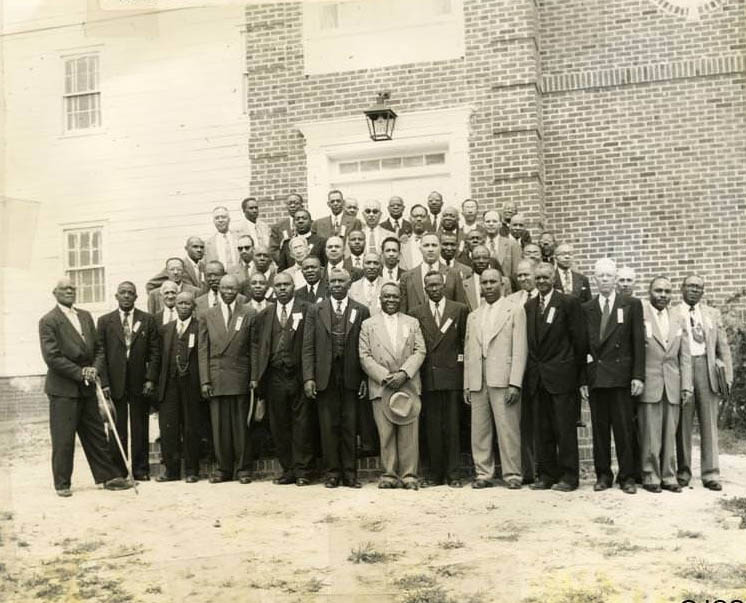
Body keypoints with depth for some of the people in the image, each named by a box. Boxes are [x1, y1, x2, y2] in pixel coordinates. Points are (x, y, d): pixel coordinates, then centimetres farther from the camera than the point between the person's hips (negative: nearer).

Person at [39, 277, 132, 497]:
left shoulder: (85, 316, 13)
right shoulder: (48, 321, -8)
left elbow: (98, 347, 14)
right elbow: (52, 357, -14)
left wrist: (94, 368, -4)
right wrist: (79, 373, -15)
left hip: (86, 387, 6)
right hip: (63, 389, -6)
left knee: (96, 435, 10)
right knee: (63, 439, 1)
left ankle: (108, 477, 16)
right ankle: (62, 484, 13)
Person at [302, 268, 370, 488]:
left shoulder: (361, 311, 5)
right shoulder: (316, 311, 6)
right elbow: (308, 347, 3)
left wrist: (365, 377, -4)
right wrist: (308, 377, -5)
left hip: (351, 377, 0)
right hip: (325, 377, 0)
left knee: (350, 426, 4)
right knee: (329, 427, 5)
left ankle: (350, 473, 13)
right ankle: (332, 472, 15)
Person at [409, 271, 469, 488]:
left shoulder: (460, 310, 6)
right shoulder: (416, 314, 8)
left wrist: (460, 359, -1)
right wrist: (416, 373, 0)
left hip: (451, 374, -1)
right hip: (428, 377, 1)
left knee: (452, 427, 1)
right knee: (432, 427, 4)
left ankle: (453, 474, 8)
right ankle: (436, 474, 12)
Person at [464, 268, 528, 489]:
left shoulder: (515, 311, 4)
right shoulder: (473, 316, 19)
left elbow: (519, 349, -3)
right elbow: (468, 352, 17)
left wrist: (515, 383, -12)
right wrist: (466, 384, 9)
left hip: (502, 380, -4)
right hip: (477, 381, 5)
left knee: (508, 429, -5)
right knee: (479, 430, 4)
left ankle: (512, 474, 3)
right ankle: (483, 474, 12)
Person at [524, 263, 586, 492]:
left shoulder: (568, 302, -3)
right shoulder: (529, 305, 12)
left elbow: (578, 338, -3)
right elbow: (528, 340, 10)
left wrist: (576, 371, -2)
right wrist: (531, 370, 4)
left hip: (561, 376, -5)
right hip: (537, 377, 5)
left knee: (565, 428, 0)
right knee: (542, 430, 9)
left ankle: (569, 476, 8)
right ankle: (546, 475, 16)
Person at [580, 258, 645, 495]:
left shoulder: (632, 305, 5)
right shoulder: (586, 309, 10)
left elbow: (638, 342, 1)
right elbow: (583, 345, 8)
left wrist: (638, 375, -7)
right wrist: (582, 379, 2)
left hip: (621, 375, -2)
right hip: (595, 376, 2)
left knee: (624, 428, 0)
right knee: (599, 428, 6)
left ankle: (627, 476, 9)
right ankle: (603, 474, 15)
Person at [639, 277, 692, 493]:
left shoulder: (679, 319, 14)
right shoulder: (639, 315, -2)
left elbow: (685, 356, 12)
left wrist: (687, 386, 5)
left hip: (672, 386, 4)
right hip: (648, 384, -4)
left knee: (670, 434, 8)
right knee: (649, 434, -1)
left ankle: (668, 476, 17)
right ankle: (650, 476, 9)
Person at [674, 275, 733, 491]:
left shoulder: (713, 314, 15)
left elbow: (723, 347, 13)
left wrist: (727, 376, 5)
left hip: (707, 369, 2)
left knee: (709, 421, 2)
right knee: (683, 422, 2)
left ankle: (710, 474, 6)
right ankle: (683, 471, 13)